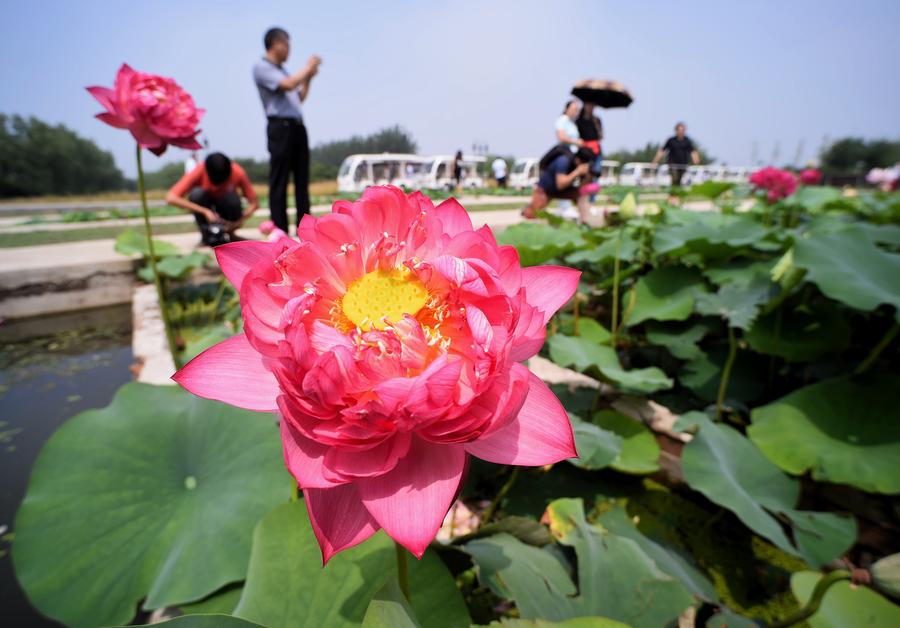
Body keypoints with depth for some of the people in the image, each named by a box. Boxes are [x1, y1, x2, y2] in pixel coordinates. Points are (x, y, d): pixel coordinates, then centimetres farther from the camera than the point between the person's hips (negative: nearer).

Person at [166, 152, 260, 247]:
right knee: (197, 193, -32)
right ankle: (206, 234, -13)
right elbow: (170, 198, -34)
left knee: (233, 199, -33)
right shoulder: (199, 171, -28)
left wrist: (238, 223, -36)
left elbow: (254, 203, -23)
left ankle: (229, 233, -6)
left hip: (225, 206, 0)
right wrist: (205, 211, -42)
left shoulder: (238, 173, -26)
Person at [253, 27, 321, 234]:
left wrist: (309, 77, 18)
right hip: (281, 127, -8)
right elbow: (288, 85, -13)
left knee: (302, 180, 5)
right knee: (279, 182, -8)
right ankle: (280, 231, -6)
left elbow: (299, 97, 29)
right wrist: (307, 67, 1)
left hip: (297, 127, 8)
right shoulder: (261, 67, 0)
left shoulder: (282, 70, 23)